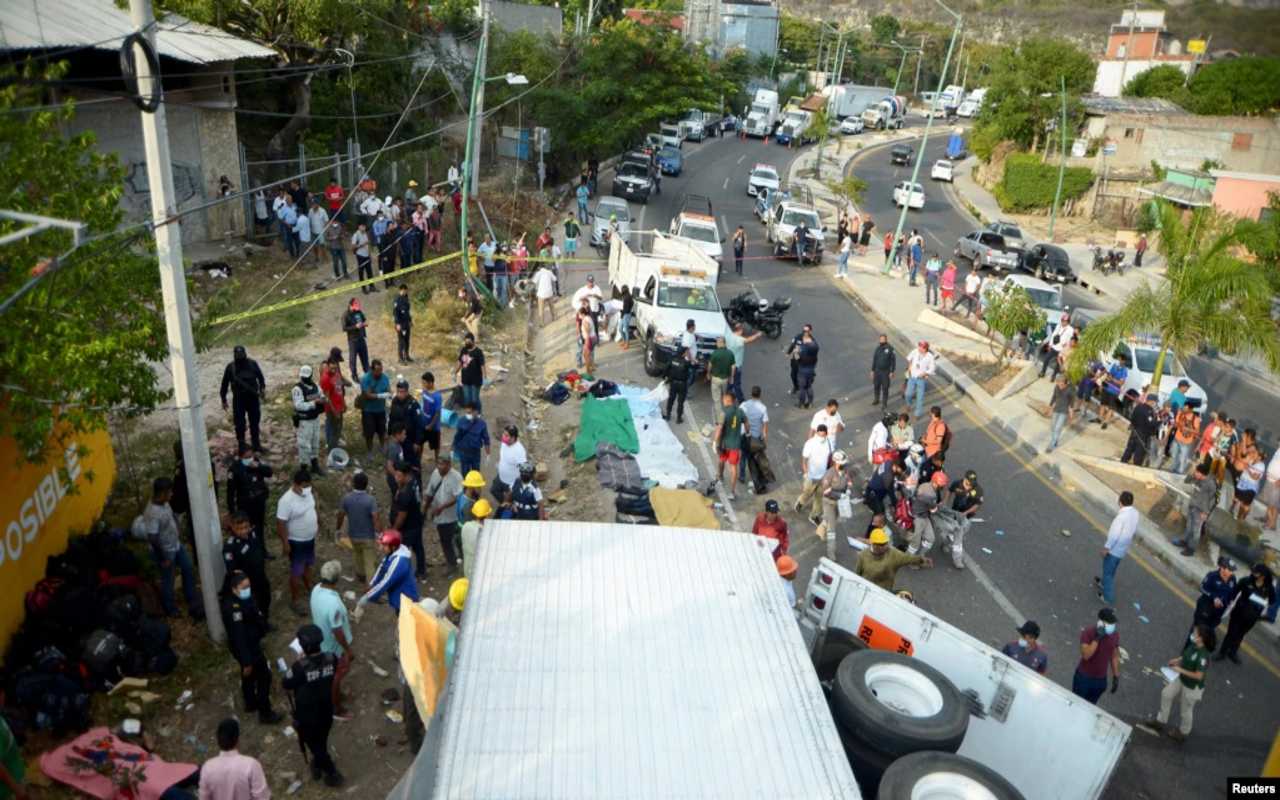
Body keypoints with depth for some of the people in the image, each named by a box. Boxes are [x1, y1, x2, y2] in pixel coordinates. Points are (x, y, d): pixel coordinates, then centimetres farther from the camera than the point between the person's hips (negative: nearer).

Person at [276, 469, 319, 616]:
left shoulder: (308, 492, -7)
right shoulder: (286, 501, -31)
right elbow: (280, 524, -25)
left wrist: (317, 522, 21)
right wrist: (285, 543, -22)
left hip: (310, 538, 7)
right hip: (296, 542, -7)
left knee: (307, 565, 28)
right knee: (296, 572, 7)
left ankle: (309, 587, 49)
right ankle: (295, 601, 23)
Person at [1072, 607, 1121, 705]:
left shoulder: (1115, 635, -6)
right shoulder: (1088, 633, -22)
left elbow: (1114, 656, 5)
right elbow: (1086, 655, -31)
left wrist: (1116, 677, 7)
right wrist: (1097, 638, -35)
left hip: (1101, 680, 4)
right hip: (1084, 677, -4)